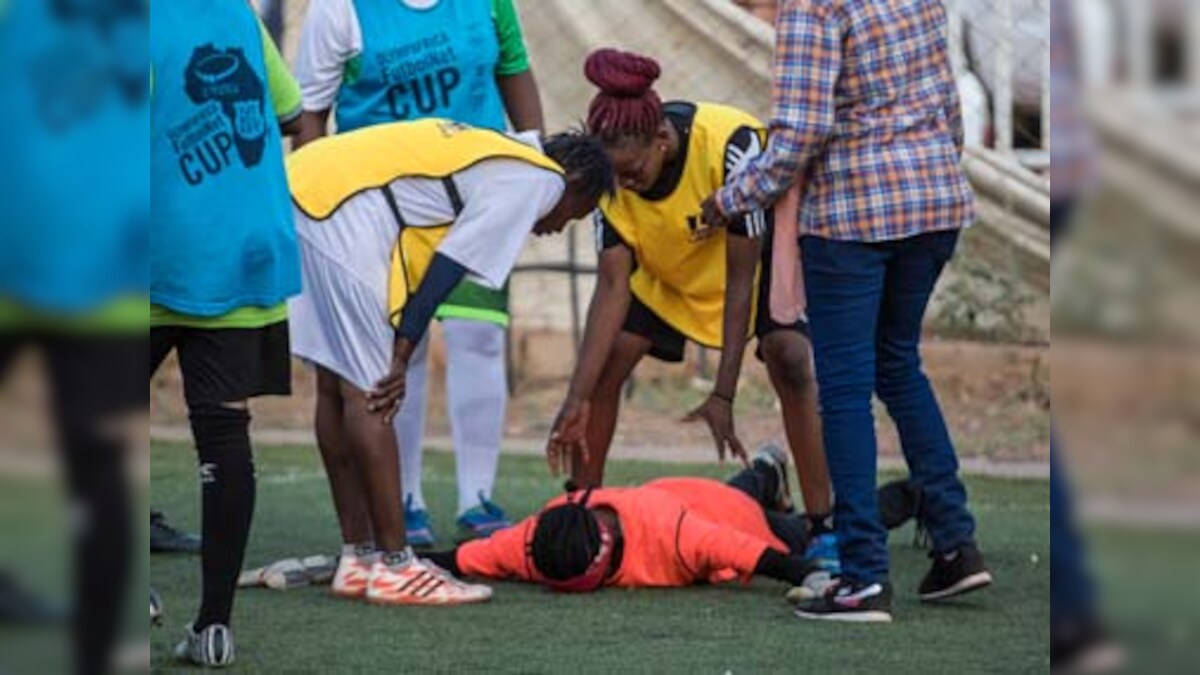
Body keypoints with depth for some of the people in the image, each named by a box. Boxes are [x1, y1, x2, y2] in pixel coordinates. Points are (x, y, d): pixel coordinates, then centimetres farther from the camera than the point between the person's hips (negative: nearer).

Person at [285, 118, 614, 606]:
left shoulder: (490, 154, 29)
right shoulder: (538, 179, 2)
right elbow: (445, 270, -7)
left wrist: (397, 357, 14)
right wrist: (401, 359, -6)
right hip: (338, 212, -10)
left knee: (337, 385, 13)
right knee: (367, 391, -6)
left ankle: (359, 558, 19)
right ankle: (394, 567, -4)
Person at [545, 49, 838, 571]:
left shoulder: (731, 146, -40)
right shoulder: (613, 171, -27)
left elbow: (741, 277, -35)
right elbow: (613, 284, -24)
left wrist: (723, 396, -36)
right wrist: (577, 399, -30)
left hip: (761, 250, -4)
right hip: (665, 268, 4)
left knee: (790, 362, -25)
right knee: (603, 364, -9)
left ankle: (824, 529, -20)